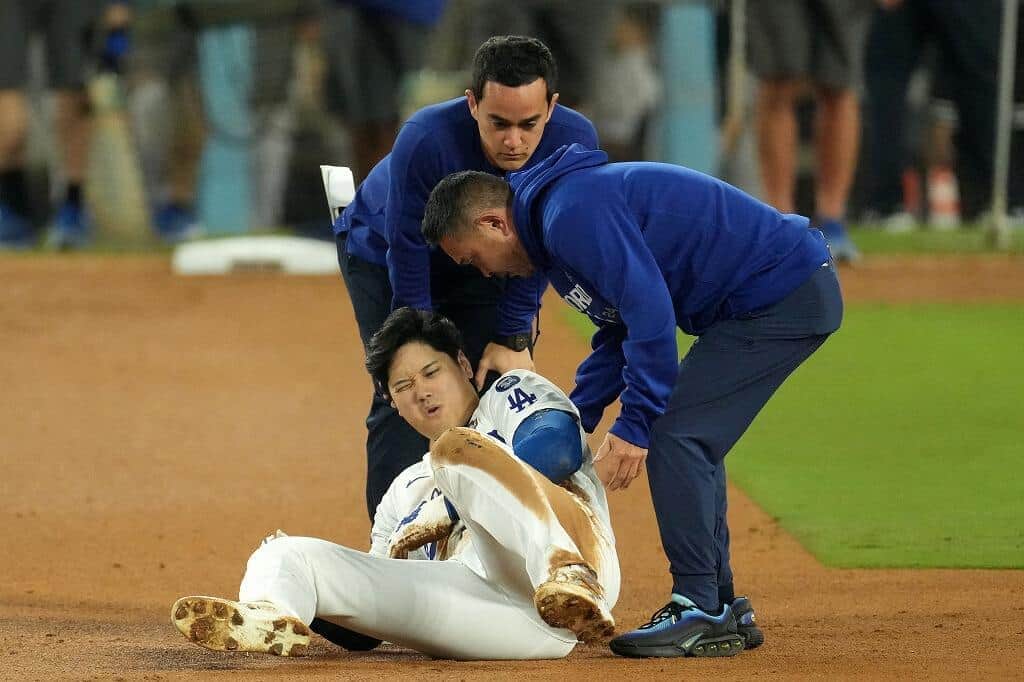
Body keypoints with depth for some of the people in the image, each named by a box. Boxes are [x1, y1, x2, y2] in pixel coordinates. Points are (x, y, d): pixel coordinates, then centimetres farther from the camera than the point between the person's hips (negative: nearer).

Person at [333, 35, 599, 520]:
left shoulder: (574, 141, -30)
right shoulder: (425, 141, -41)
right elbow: (408, 259, -30)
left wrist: (512, 337, -18)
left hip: (480, 268, 3)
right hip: (383, 255, -3)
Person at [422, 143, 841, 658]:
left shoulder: (573, 214, -18)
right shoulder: (557, 221, 16)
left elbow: (649, 312, -24)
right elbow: (621, 332, 24)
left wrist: (635, 423, -20)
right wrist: (572, 422, 19)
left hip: (783, 296, -11)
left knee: (673, 433, -11)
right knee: (689, 442, 14)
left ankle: (701, 613, -9)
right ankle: (722, 611, 17)